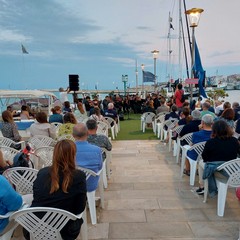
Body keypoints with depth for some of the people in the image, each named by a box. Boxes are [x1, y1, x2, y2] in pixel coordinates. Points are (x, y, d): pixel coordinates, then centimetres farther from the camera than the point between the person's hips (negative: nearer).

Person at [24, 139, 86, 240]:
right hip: (62, 231, -2)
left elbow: (37, 199, 9)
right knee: (78, 219, 27)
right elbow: (80, 208, -5)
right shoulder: (79, 176, -16)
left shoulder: (42, 172, -7)